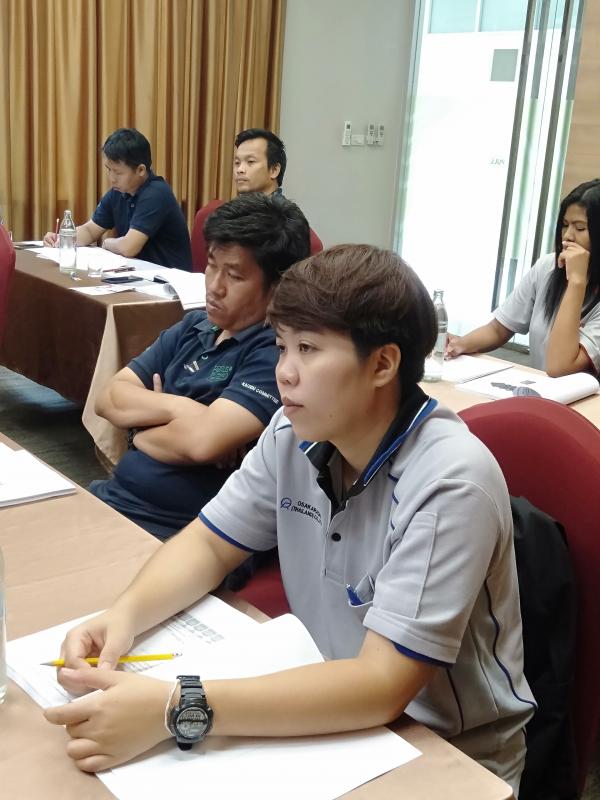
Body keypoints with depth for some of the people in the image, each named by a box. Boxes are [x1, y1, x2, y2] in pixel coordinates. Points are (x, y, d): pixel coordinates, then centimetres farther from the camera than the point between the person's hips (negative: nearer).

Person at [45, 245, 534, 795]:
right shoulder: (295, 433, -8)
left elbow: (383, 686, -29)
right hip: (331, 714, 5)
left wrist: (175, 710, -34)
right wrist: (127, 614, -16)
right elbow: (210, 543, 3)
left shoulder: (451, 483, -27)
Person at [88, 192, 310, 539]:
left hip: (174, 532, -7)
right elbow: (109, 398, 6)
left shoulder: (276, 351, -16)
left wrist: (140, 429, -6)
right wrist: (174, 408, -14)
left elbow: (203, 441, -27)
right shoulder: (194, 327, 9)